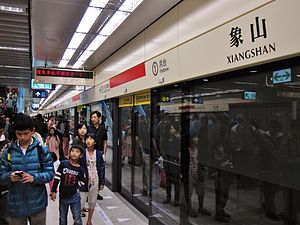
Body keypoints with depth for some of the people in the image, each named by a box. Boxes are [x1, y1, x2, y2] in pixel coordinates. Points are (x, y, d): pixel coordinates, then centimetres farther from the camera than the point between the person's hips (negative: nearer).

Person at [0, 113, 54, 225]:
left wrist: (34, 178, -23)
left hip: (37, 204, -1)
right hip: (15, 205, 1)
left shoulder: (42, 150, -4)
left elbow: (50, 173, -7)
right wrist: (10, 177, -20)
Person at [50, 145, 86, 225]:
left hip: (74, 197, 0)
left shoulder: (80, 170, -7)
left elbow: (82, 183, 4)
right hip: (63, 197, 1)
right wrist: (53, 191, -5)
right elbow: (57, 178, -5)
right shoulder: (63, 164, -9)